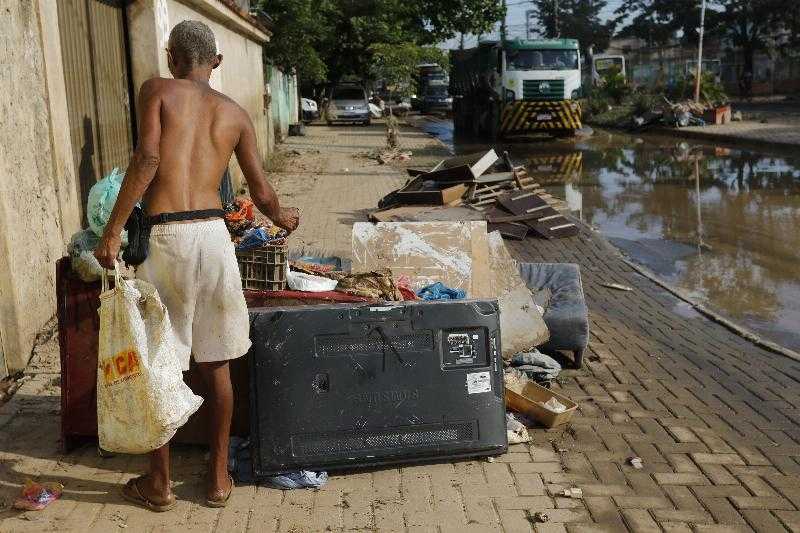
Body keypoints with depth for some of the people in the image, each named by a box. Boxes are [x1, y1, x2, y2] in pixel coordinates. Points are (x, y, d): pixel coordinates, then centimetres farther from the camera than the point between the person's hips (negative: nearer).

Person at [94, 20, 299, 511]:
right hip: (214, 233, 3)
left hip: (165, 236, -3)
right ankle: (219, 477, 25)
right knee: (217, 363, 14)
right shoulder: (235, 113, 14)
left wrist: (113, 230, -10)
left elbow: (147, 157, -12)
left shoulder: (157, 90, 5)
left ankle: (159, 483, 22)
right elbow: (262, 194, 14)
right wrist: (284, 218, 36)